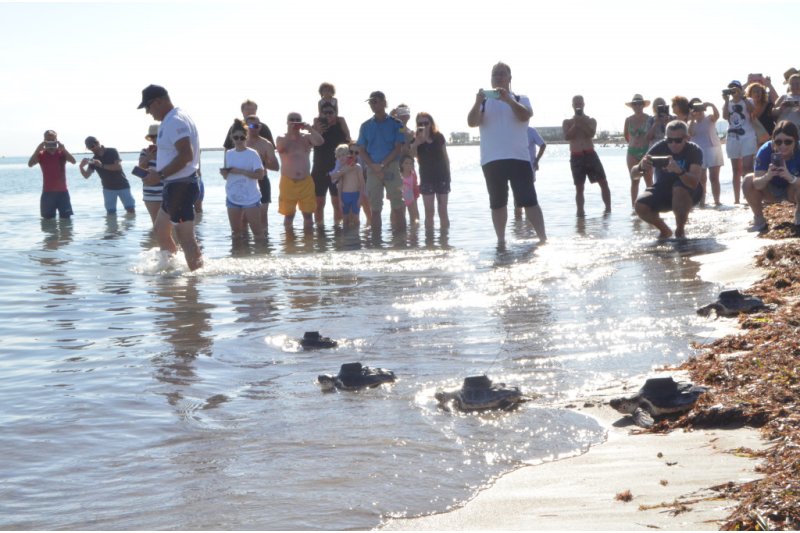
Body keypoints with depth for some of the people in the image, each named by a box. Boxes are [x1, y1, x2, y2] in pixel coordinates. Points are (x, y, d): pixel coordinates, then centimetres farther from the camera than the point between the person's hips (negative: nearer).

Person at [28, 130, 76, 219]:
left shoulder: (61, 153, 1)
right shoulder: (41, 155, 0)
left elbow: (73, 161, -16)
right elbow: (30, 164, -16)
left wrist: (63, 148, -24)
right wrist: (38, 149, -23)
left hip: (62, 192, 0)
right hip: (47, 193, 0)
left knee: (66, 218, 2)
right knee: (47, 219, 4)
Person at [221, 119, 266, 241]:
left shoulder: (252, 154, -9)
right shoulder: (229, 154, 7)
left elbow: (260, 175, -18)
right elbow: (226, 176, 14)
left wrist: (240, 171, -23)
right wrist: (224, 173, -9)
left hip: (251, 198, -5)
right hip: (233, 198, 5)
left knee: (258, 233, -2)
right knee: (236, 234, 12)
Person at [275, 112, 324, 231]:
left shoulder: (307, 138, 6)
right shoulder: (282, 138, 2)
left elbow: (320, 141, -13)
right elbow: (280, 147, -21)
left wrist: (309, 128, -15)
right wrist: (289, 132, -16)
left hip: (306, 182, 2)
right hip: (288, 182, -2)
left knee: (308, 213, 4)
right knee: (288, 214, 4)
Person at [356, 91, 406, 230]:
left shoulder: (395, 124, 3)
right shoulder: (366, 126, 11)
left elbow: (398, 148, -2)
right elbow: (361, 150, 7)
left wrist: (383, 165, -12)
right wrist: (374, 167, -8)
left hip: (391, 167, -2)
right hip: (372, 169, 2)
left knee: (397, 205, -3)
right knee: (375, 206, 4)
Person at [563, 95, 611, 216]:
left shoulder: (591, 120, 10)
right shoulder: (567, 122, 9)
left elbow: (591, 133, -9)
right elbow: (567, 136, -7)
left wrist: (582, 123, -15)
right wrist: (576, 124, -13)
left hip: (591, 154, 1)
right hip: (576, 156, -1)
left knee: (603, 182, -4)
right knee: (579, 187, -1)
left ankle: (608, 208, 0)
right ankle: (580, 212, 0)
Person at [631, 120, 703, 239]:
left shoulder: (694, 150, -21)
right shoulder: (660, 147, -16)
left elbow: (694, 182, -36)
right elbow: (633, 172, -18)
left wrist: (679, 171, -56)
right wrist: (641, 167, -43)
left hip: (687, 193, -2)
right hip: (662, 191, 2)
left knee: (679, 188, -37)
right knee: (640, 205, -25)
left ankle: (680, 230, -12)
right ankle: (665, 231, 5)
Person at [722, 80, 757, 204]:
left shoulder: (747, 101, 3)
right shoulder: (728, 104, 12)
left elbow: (752, 110, -19)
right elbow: (725, 116, -5)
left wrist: (742, 96, -20)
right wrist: (727, 101, -10)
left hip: (747, 137, -4)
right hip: (732, 138, 4)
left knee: (747, 167, -17)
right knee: (736, 170, 7)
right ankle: (736, 199, 10)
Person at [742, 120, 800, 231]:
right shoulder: (765, 150, -28)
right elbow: (757, 185, -32)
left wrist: (791, 178, -56)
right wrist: (767, 177, -53)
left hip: (791, 190, -1)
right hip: (771, 190, 1)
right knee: (748, 181, -26)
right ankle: (759, 219, -5)